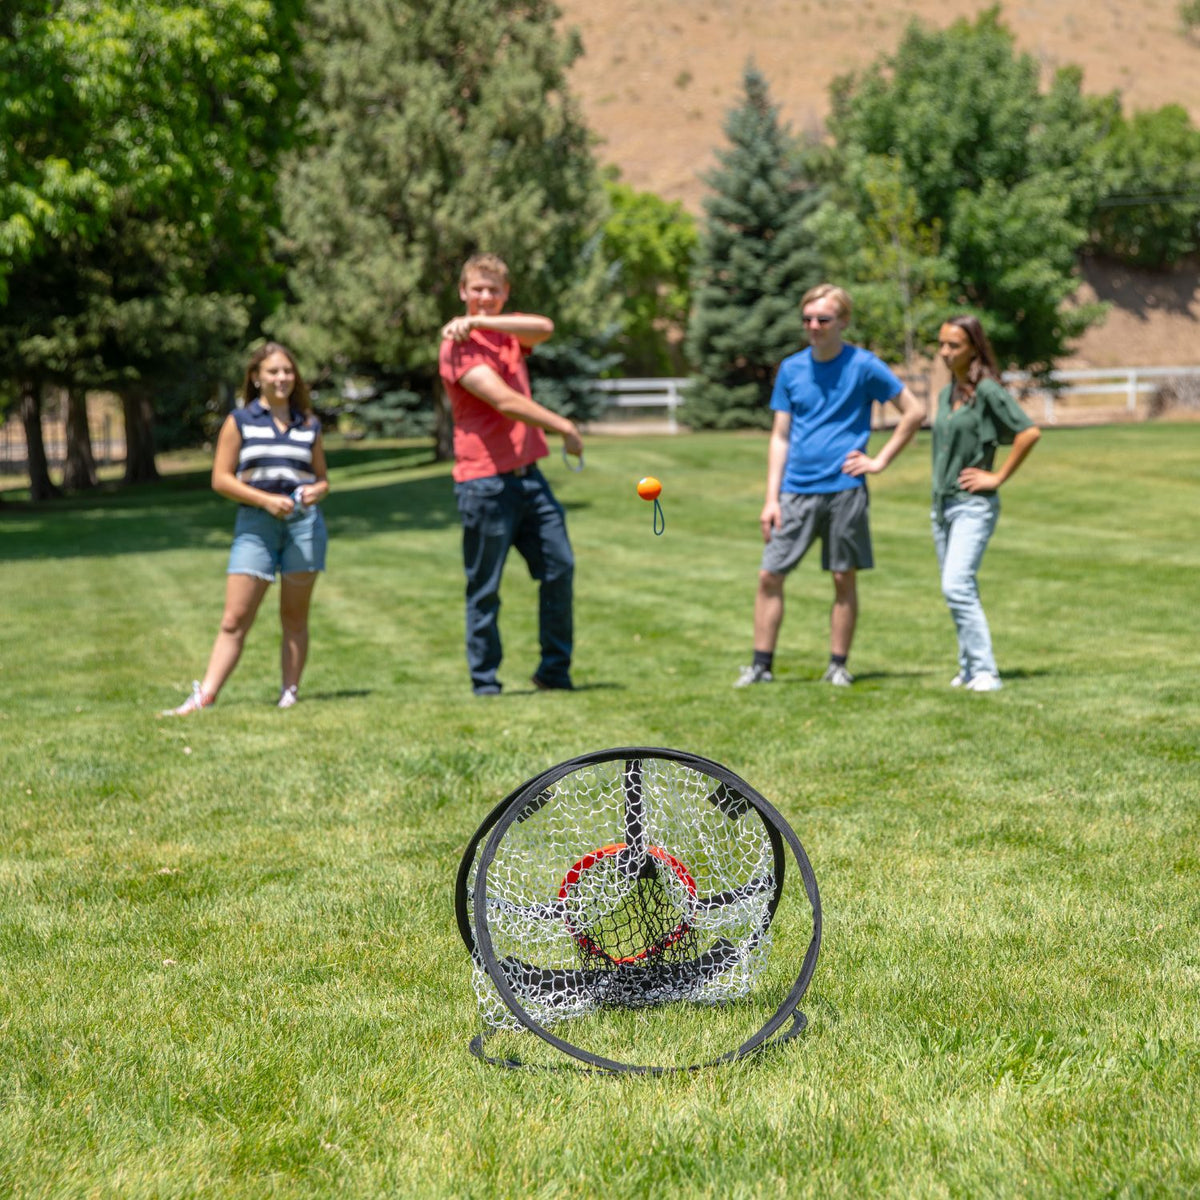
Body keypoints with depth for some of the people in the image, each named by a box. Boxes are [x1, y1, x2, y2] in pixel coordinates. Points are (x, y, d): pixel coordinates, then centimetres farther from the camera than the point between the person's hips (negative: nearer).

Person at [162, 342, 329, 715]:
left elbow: (322, 478, 19)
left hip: (303, 521, 2)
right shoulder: (240, 421, 5)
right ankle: (203, 697, -8)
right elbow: (221, 478, 0)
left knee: (295, 617, 5)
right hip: (256, 525, -2)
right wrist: (266, 499, -12)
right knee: (234, 620, -6)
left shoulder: (309, 424, 13)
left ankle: (290, 693, 11)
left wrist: (316, 491, -5)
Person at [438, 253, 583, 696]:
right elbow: (505, 401, -17)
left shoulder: (509, 331, 14)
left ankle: (555, 671, 13)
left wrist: (482, 322, -17)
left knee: (559, 566, 3)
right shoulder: (459, 344, -8)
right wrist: (564, 428, -14)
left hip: (527, 473, 7)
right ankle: (484, 682, 8)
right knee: (484, 589, -1)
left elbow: (545, 328, -10)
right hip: (484, 480, -7)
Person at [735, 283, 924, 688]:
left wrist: (880, 460, -1)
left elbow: (914, 412, 3)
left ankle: (838, 666, 13)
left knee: (844, 578, 3)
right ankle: (761, 664, 6)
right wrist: (771, 498, 2)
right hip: (796, 489, 3)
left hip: (844, 489, -3)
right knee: (769, 575, -2)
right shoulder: (791, 369, 8)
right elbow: (780, 437, 9)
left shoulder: (863, 366, -2)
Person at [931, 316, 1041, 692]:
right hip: (942, 504, 8)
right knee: (958, 590, 11)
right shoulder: (946, 393, 13)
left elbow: (1029, 432, -18)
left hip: (973, 505, -8)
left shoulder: (987, 390, -11)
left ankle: (985, 672, -17)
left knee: (957, 586, -19)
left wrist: (998, 477, -14)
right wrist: (938, 492, 16)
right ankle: (970, 667, 19)